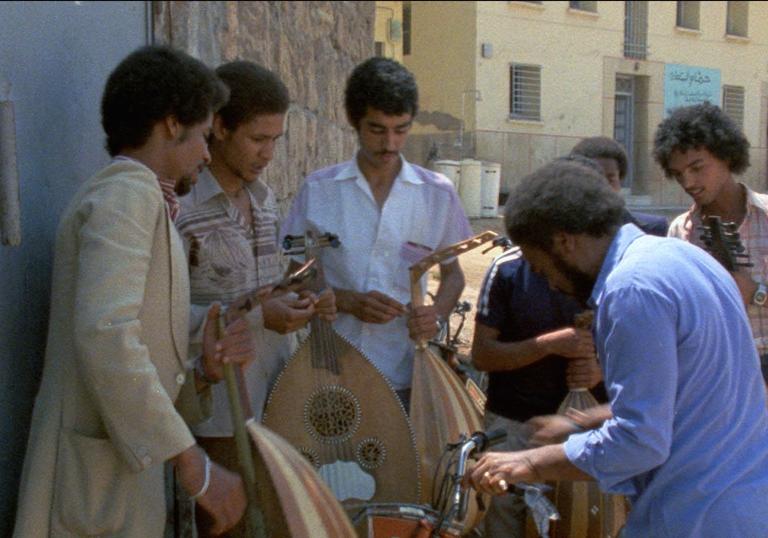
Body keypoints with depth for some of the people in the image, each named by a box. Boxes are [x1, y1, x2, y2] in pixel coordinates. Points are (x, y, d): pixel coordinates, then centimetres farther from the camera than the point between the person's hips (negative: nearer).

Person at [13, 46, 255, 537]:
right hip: (97, 485, -9)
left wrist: (204, 370, -1)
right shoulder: (127, 194, -10)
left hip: (123, 481, 9)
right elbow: (105, 337, -25)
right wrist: (193, 463, -23)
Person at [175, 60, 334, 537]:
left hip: (281, 396, 7)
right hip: (223, 406, -7)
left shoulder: (264, 197, 11)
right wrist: (257, 316, -21)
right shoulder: (181, 207, -14)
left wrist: (298, 303, 1)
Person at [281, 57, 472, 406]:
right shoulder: (318, 190, -1)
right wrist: (348, 301, -12)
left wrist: (437, 313, -8)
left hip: (404, 375, 1)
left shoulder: (437, 194, 1)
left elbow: (452, 273, 12)